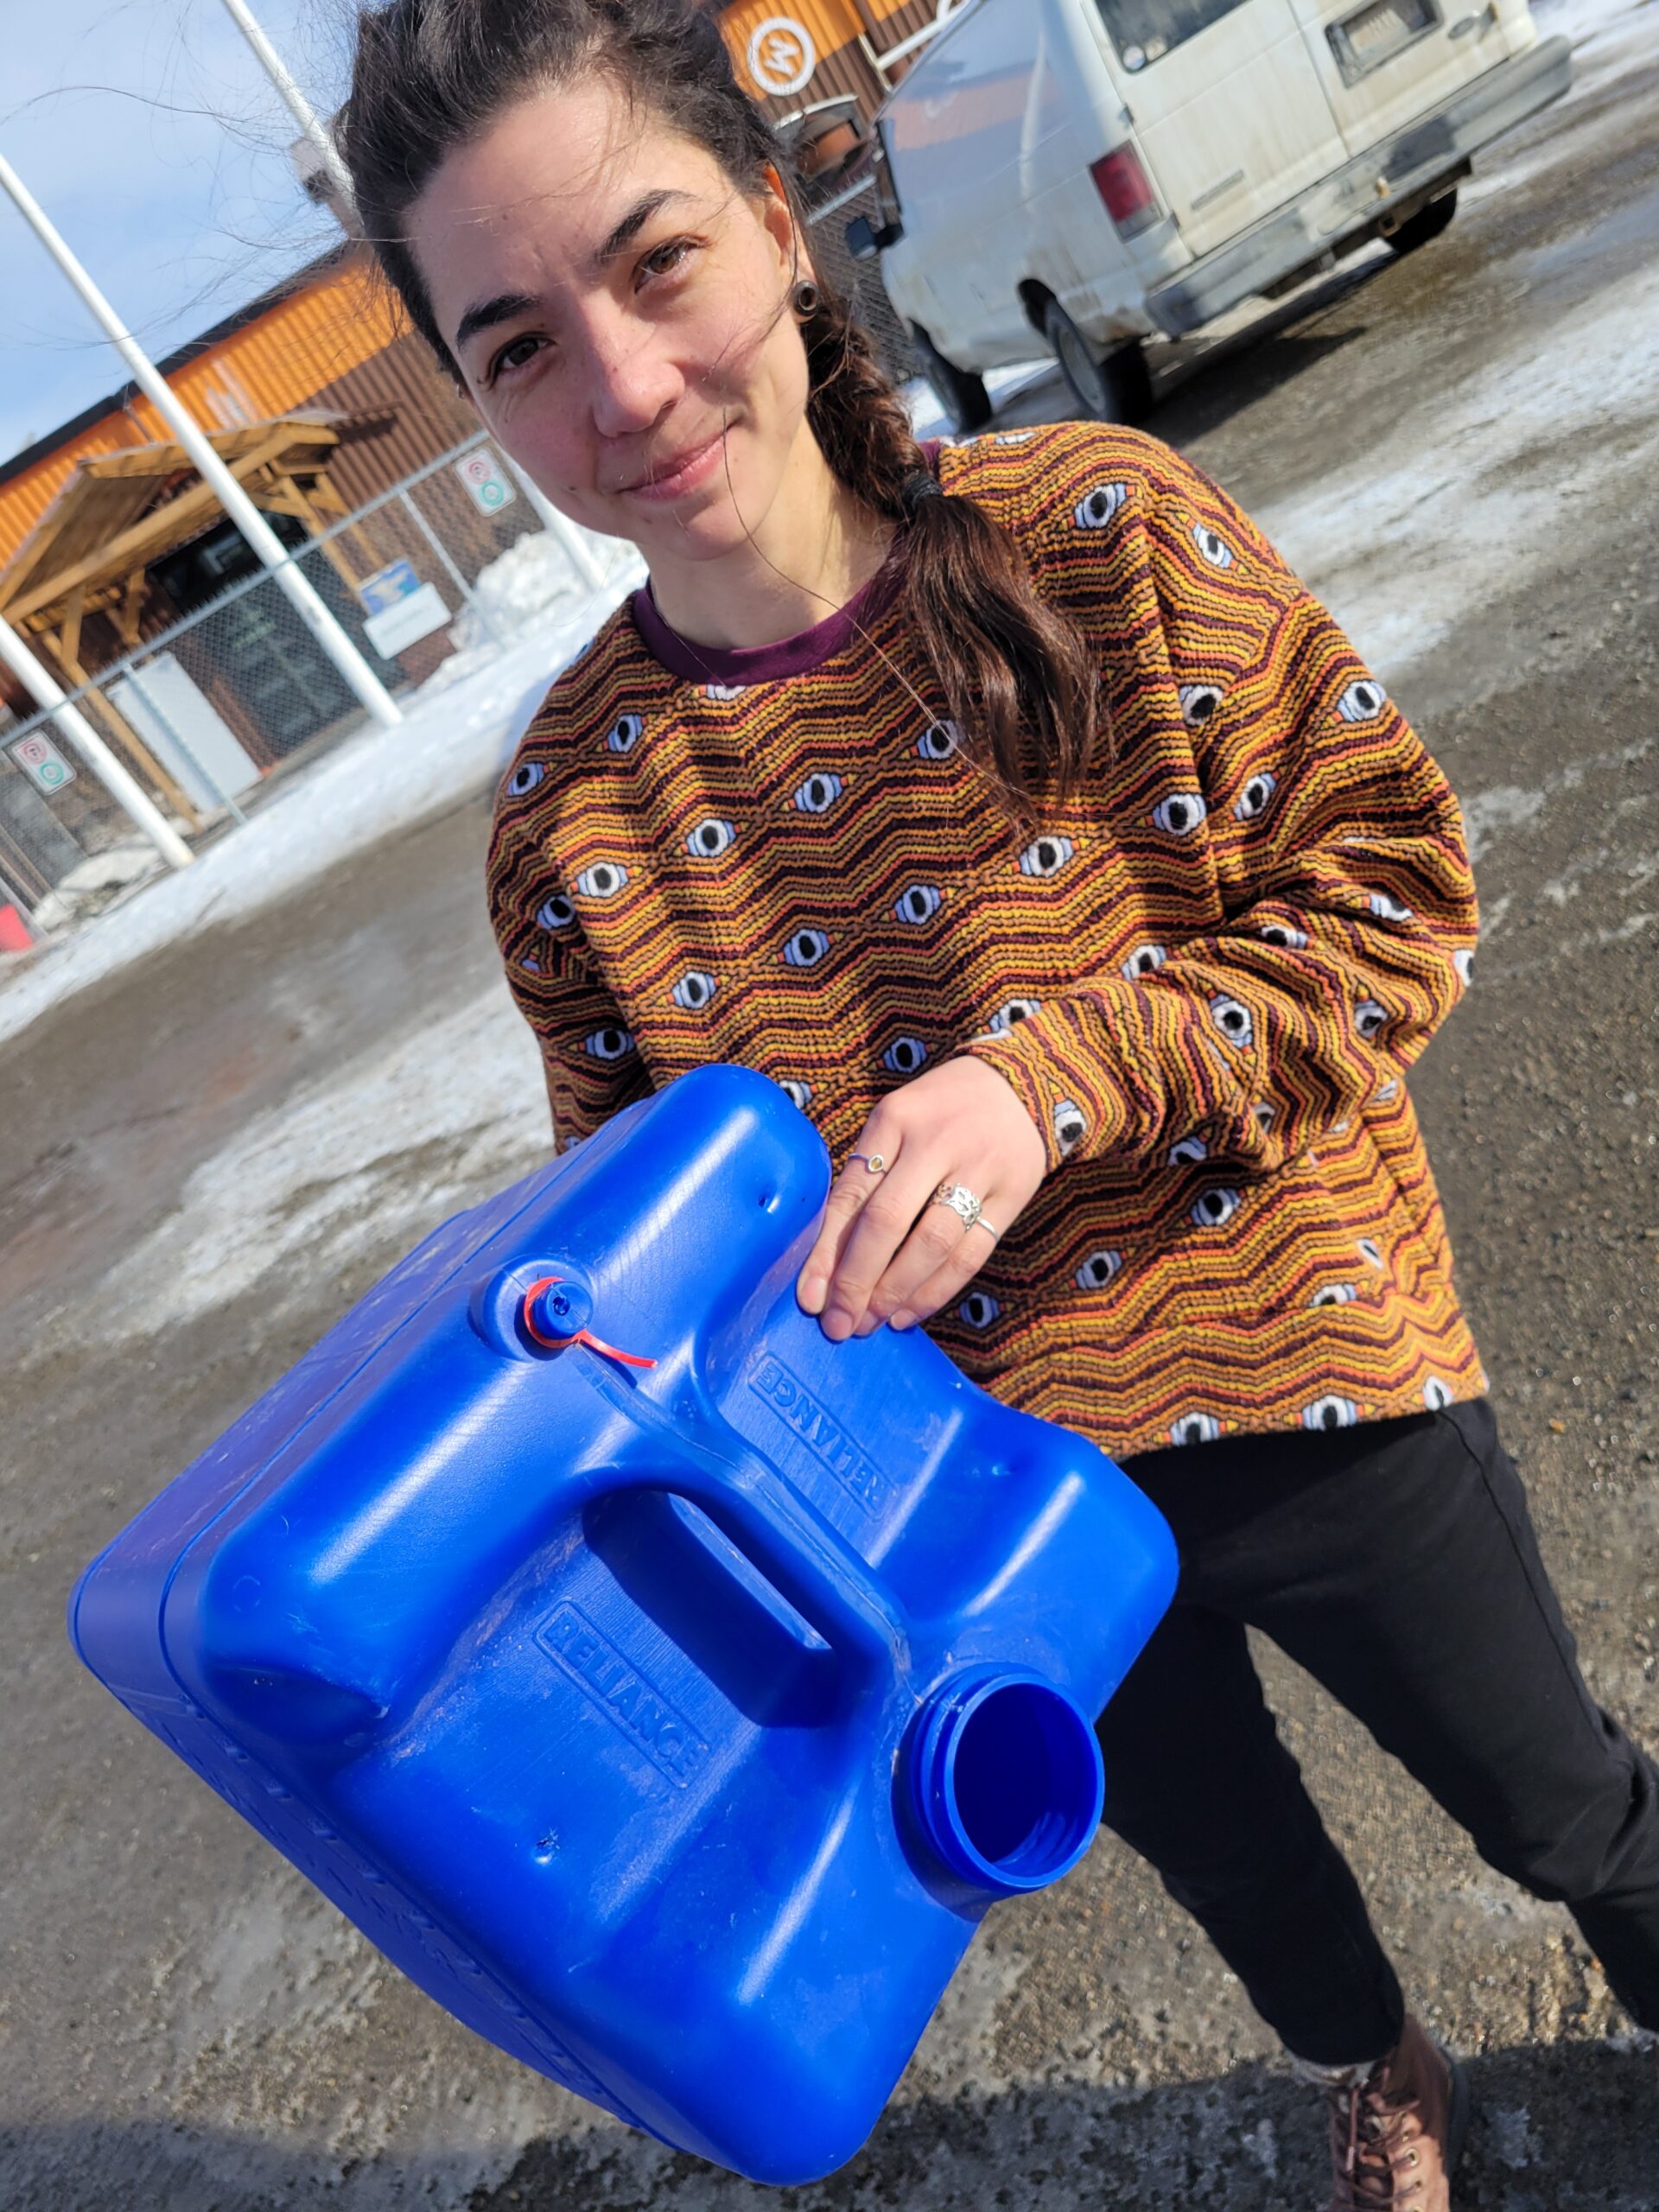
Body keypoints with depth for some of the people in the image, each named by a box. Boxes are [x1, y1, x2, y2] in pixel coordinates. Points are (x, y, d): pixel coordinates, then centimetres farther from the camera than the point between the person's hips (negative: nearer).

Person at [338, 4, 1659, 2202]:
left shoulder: (1097, 530, -17)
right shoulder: (567, 820, -11)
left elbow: (1396, 895, -15)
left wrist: (1057, 1072, -29)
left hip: (1315, 1398, -1)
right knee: (1232, 1857, 31)